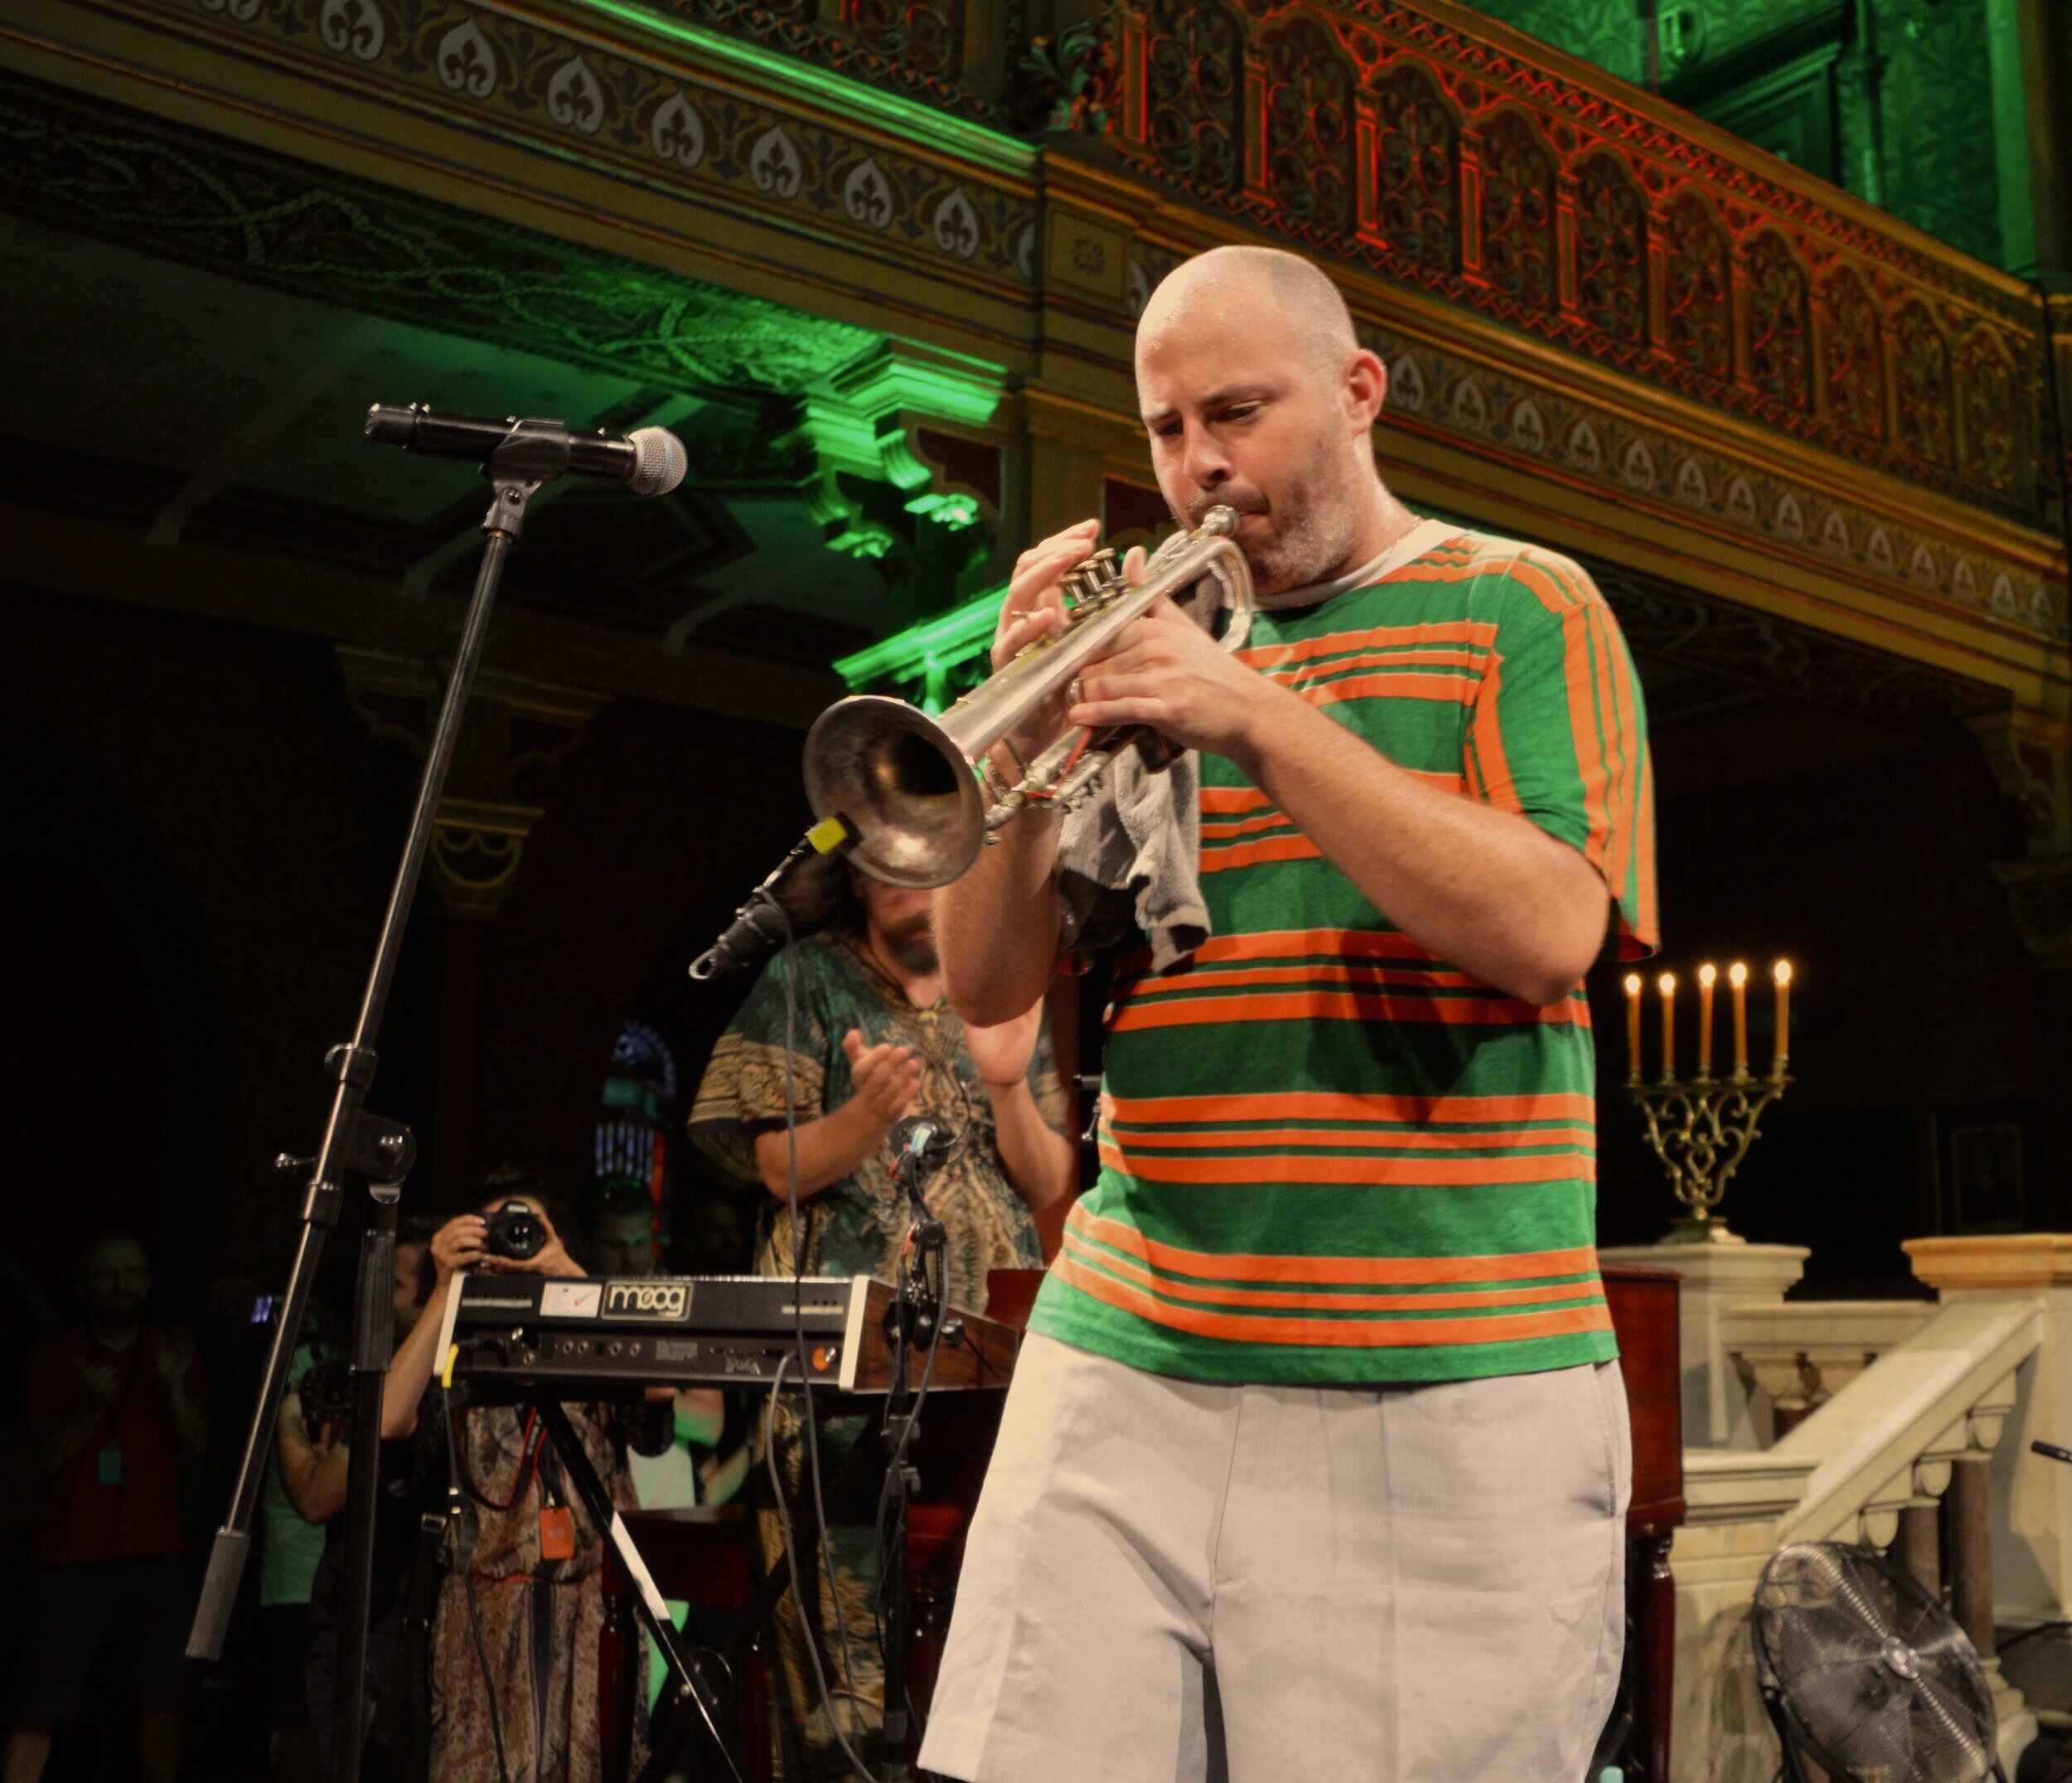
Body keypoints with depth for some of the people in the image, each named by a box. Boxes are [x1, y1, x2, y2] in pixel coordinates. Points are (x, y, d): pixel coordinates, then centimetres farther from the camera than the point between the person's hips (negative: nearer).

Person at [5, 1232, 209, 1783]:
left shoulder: (173, 1352, 8)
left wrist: (173, 1385, -20)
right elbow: (52, 1452, -6)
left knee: (164, 1697, -1)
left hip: (157, 1555, 2)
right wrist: (92, 1404, -24)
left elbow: (198, 1442, -2)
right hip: (72, 1561, -2)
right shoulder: (53, 1357, 2)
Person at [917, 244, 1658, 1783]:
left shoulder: (1520, 606, 5)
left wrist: (1258, 720, -17)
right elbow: (988, 986, 8)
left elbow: (1551, 932, -12)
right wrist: (1026, 752, -9)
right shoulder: (1155, 644, 14)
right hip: (1124, 1376, 3)